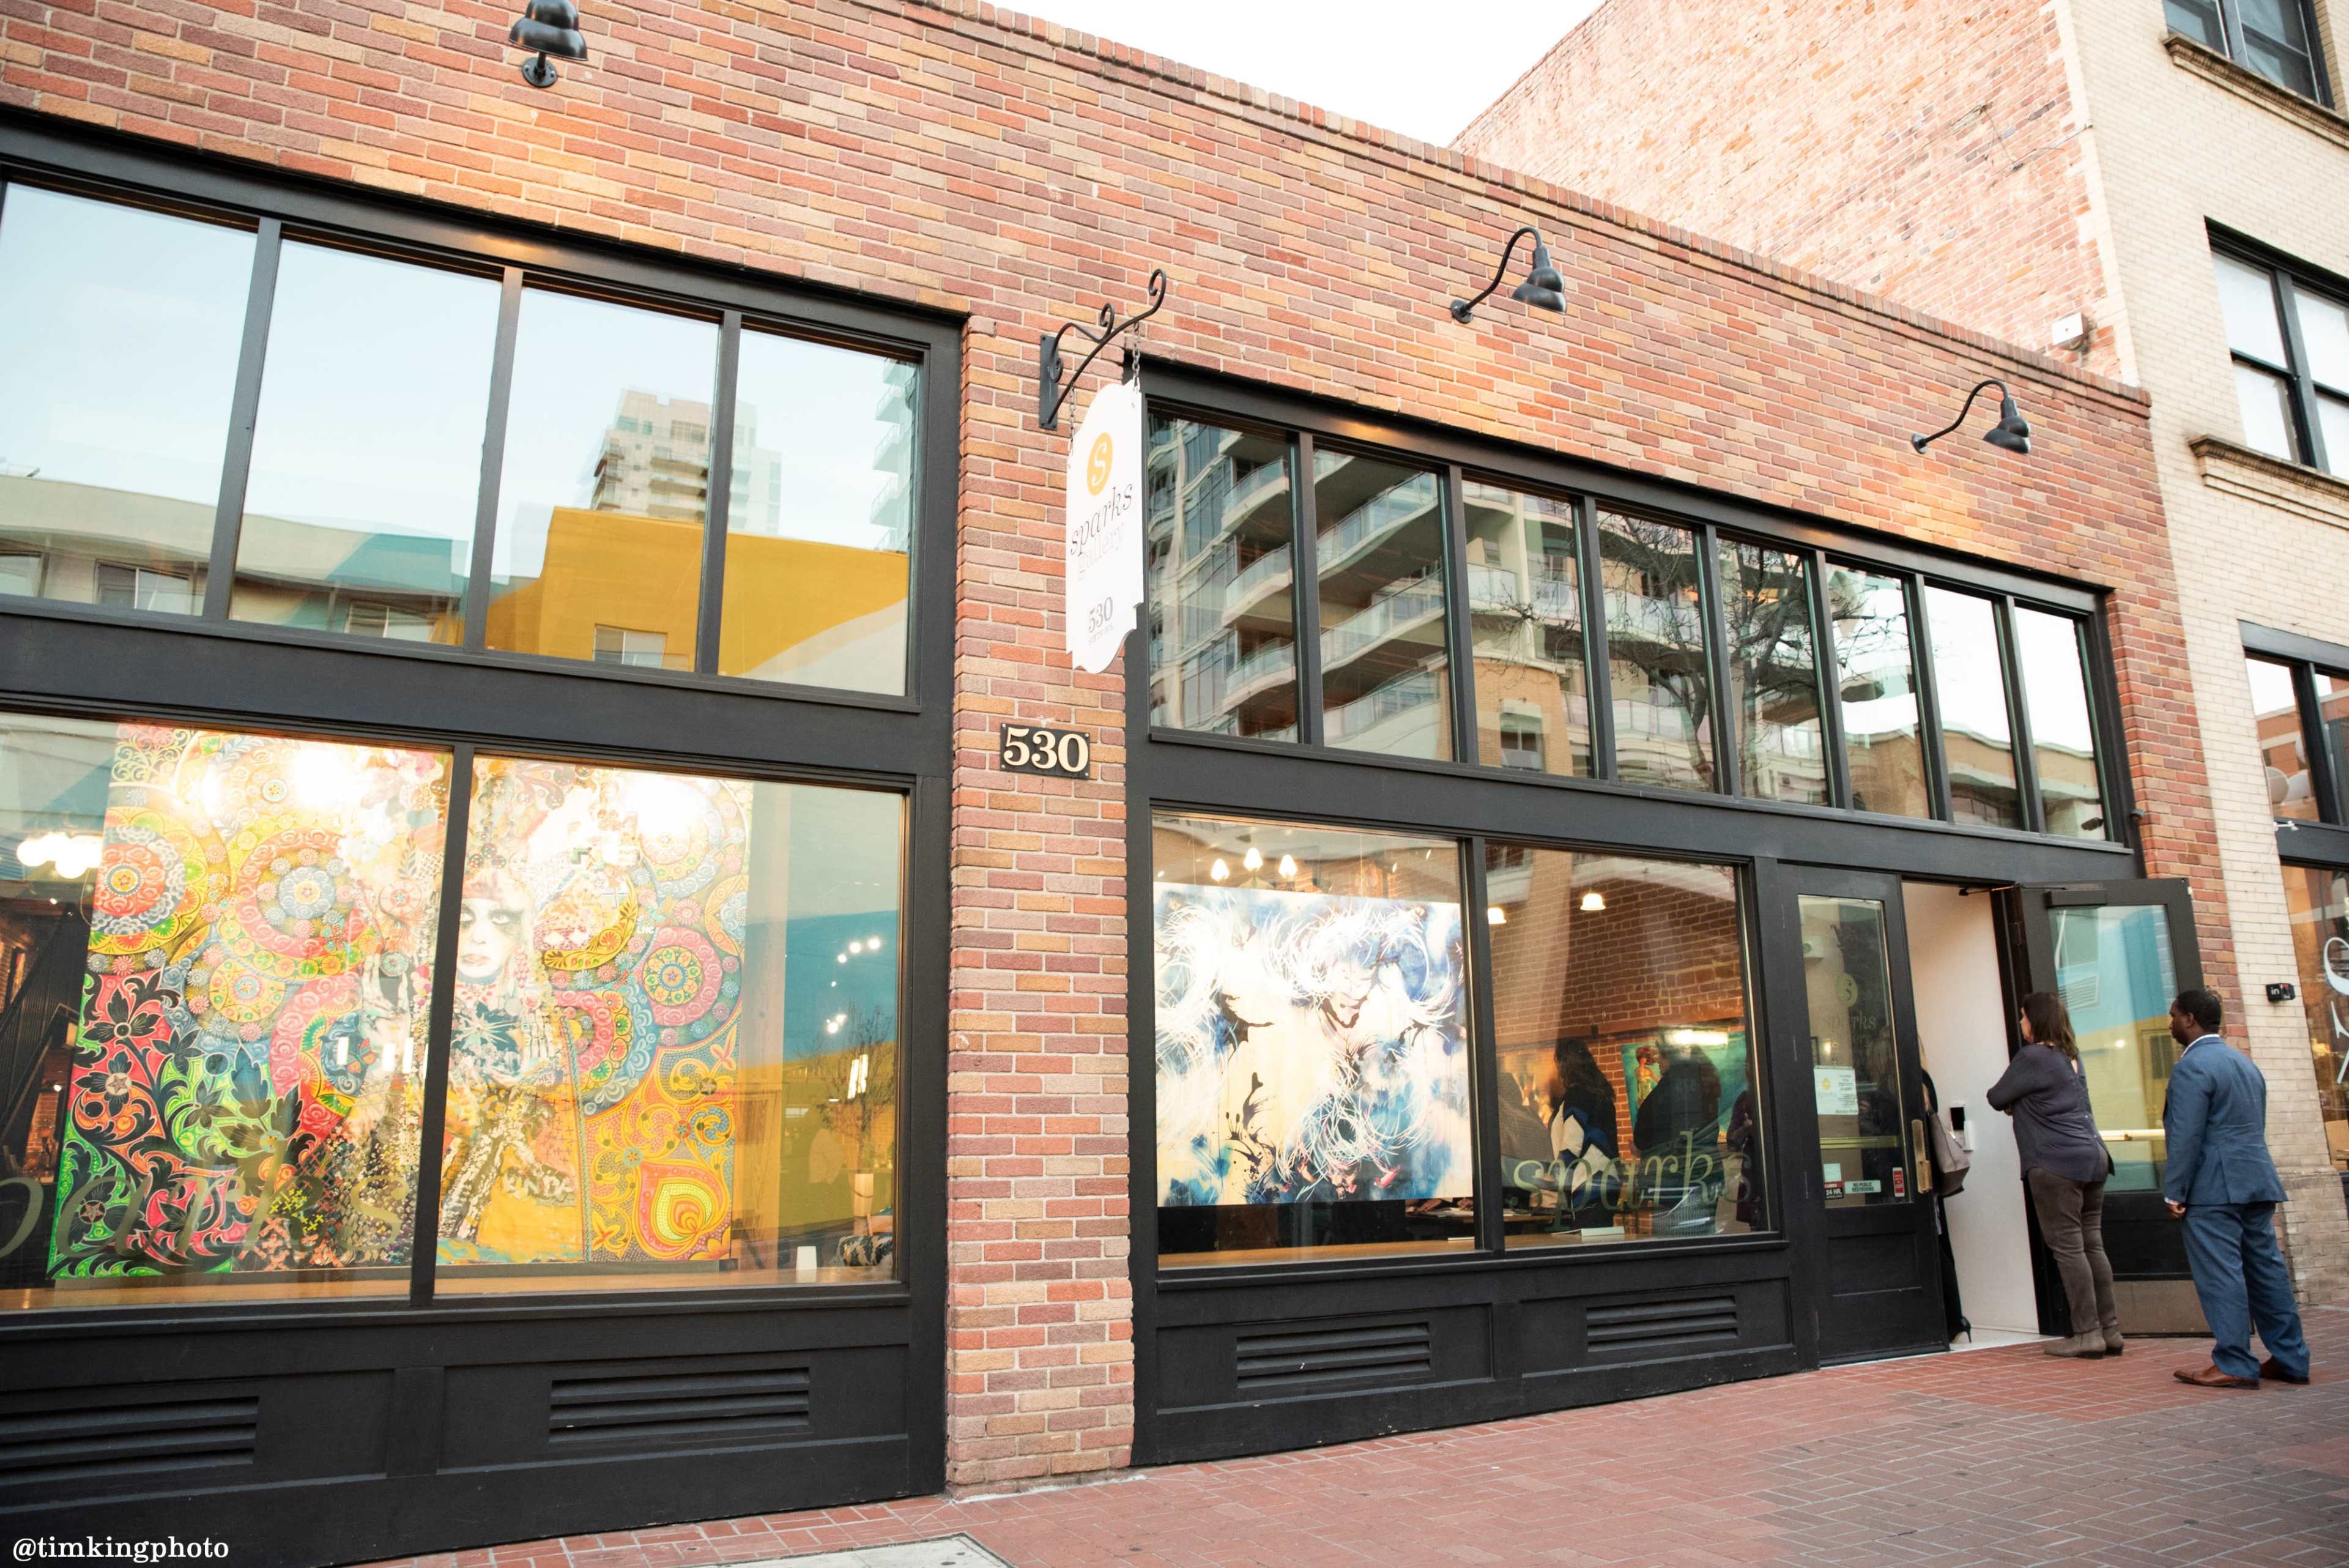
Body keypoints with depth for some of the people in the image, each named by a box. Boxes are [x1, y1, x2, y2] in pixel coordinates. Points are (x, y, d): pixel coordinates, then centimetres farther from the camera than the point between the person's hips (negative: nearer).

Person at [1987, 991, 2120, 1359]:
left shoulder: (2032, 1057, -11)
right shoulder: (2071, 1056, 16)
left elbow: (1997, 1098, -3)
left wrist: (2009, 1101, 17)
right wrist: (2020, 1102, 17)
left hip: (2056, 1163, -9)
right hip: (2092, 1158, 9)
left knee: (2068, 1248, -5)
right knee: (2092, 1245, 10)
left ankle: (2087, 1333, -5)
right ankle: (2110, 1329, 12)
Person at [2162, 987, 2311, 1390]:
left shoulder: (2192, 1066, -12)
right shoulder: (2245, 1062, 18)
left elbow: (2186, 1136, -17)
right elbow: (2256, 1128, 21)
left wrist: (2175, 1192, -13)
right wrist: (2252, 1177, 24)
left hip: (2213, 1188, -9)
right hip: (2257, 1181, 9)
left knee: (2220, 1274, -6)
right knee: (2266, 1269, 13)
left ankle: (2234, 1365, -5)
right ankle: (2290, 1358, 17)